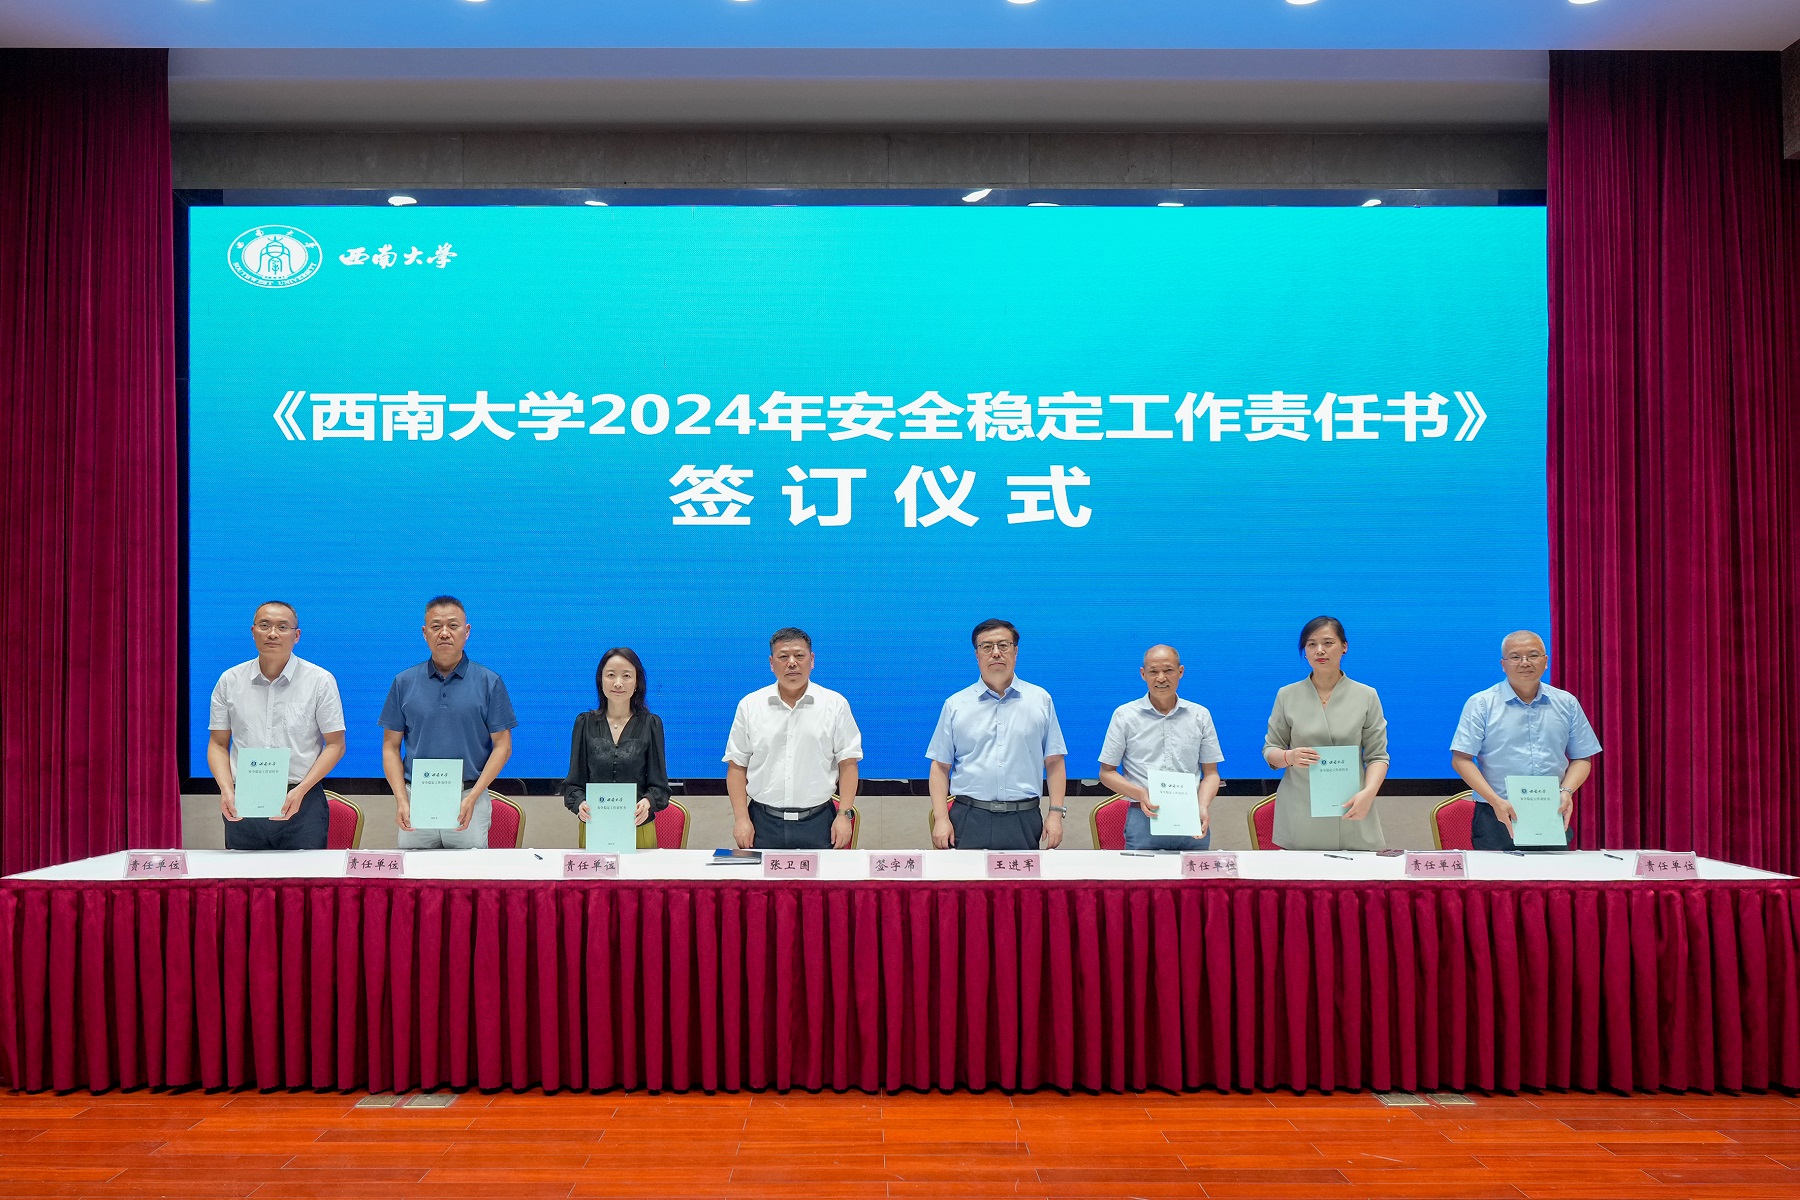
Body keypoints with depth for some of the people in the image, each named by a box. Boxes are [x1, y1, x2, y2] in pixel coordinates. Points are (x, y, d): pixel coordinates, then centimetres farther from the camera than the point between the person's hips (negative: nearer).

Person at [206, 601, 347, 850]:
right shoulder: (229, 680, 8)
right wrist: (226, 790, -6)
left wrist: (300, 791, -12)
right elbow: (218, 744, 11)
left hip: (302, 804, -2)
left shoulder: (320, 680, 0)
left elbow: (335, 745, 0)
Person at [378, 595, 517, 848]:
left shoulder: (489, 682, 2)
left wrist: (472, 798, -10)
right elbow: (391, 747, 8)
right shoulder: (404, 683, 7)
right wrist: (402, 801, -5)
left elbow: (502, 746, 0)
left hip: (470, 801, -1)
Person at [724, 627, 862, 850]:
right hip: (763, 823, 1)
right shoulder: (750, 706, 5)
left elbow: (847, 763, 2)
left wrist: (845, 815, -6)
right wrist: (741, 818, -3)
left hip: (818, 823, -1)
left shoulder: (835, 704, 2)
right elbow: (737, 767, 5)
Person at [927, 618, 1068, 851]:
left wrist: (1056, 813, -1)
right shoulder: (956, 705, 8)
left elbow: (1054, 762, 8)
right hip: (969, 821, 0)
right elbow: (940, 766, 6)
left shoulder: (1040, 700, 9)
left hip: (1023, 822, 0)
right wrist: (941, 818, -4)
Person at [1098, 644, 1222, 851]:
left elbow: (1210, 773, 11)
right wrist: (1140, 794, -12)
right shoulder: (1125, 716, 3)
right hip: (1143, 819, -2)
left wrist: (1203, 806, -8)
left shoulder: (1200, 716, 9)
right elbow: (1106, 772, 5)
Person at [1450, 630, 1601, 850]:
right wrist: (1496, 801, -15)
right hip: (1497, 818, -3)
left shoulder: (1566, 704, 12)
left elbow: (1581, 758, 14)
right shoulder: (1481, 704, 1)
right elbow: (1461, 759, -5)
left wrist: (1567, 791, -6)